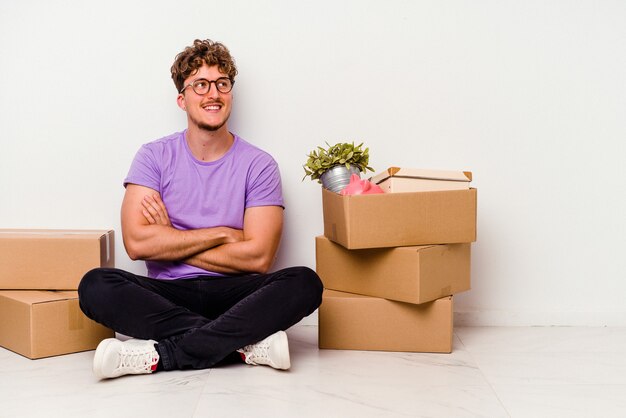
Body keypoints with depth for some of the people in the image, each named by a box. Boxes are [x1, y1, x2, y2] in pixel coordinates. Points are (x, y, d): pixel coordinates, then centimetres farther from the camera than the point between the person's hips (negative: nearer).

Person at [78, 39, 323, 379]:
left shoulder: (258, 165, 2)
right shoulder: (155, 156, 4)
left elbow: (258, 257, -8)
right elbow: (136, 243, -10)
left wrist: (170, 242, -6)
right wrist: (222, 234, -8)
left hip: (232, 294, 0)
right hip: (168, 295, 1)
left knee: (305, 283, -28)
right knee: (96, 286, -28)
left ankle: (161, 355, -29)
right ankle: (247, 344, -27)